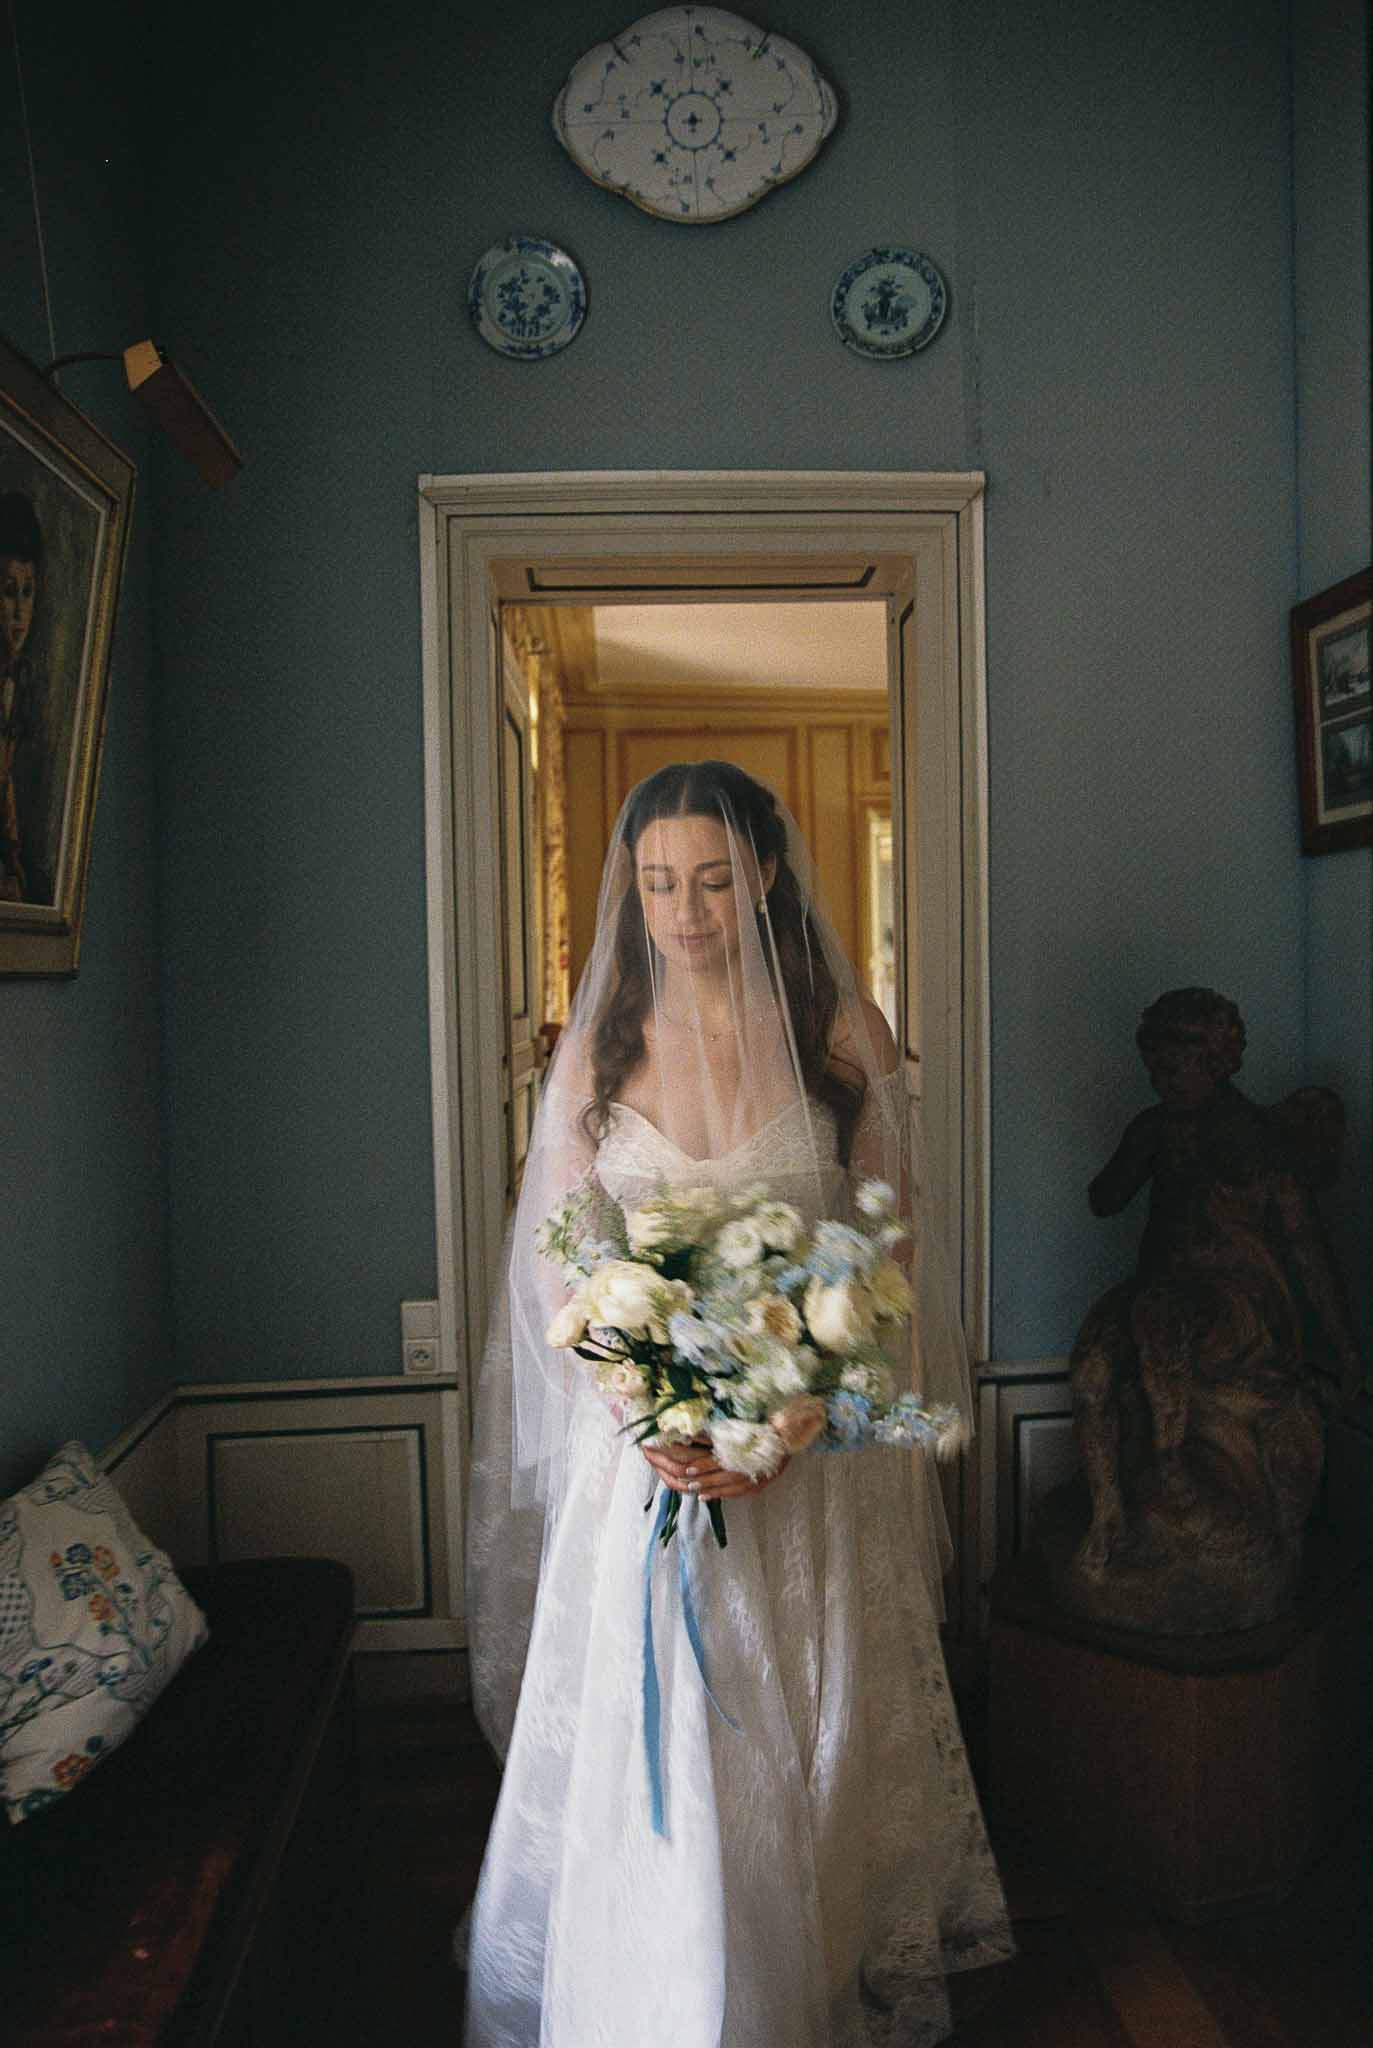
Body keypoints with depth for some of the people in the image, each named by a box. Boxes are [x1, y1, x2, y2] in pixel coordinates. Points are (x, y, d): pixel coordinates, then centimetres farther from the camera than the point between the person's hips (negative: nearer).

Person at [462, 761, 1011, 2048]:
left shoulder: (840, 1030, -2)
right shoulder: (598, 1043, 1)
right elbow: (560, 1266, 1)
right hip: (642, 1440, 1)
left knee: (813, 1740, 12)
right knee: (644, 1740, 7)